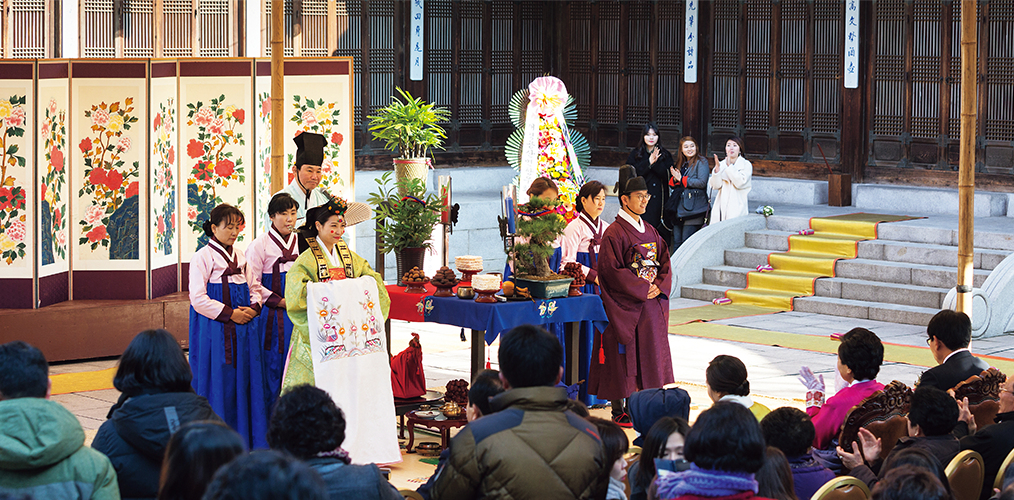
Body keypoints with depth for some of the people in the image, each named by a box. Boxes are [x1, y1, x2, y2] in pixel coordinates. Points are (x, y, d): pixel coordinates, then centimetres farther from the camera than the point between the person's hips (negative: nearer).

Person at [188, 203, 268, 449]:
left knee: (245, 380, 4)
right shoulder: (203, 257, -6)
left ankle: (246, 441, 10)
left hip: (244, 327, 6)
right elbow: (198, 299, -12)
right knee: (220, 382, -5)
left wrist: (254, 307, -2)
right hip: (215, 330, -6)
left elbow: (253, 288, 20)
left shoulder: (241, 256, 14)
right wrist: (230, 314, -14)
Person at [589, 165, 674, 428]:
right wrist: (642, 288, -17)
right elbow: (611, 270, -18)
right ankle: (618, 409, 4)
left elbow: (664, 261, 14)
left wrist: (659, 286, -5)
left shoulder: (650, 231, 12)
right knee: (623, 357, -3)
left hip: (651, 305, 7)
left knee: (648, 355, 11)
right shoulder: (614, 233, -11)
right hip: (624, 306, -7)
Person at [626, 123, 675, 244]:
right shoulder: (635, 155, 10)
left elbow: (667, 176, -1)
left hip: (660, 197, 1)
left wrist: (655, 162, -13)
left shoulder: (665, 155, 11)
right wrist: (649, 162, -11)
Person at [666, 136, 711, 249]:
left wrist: (681, 179, -9)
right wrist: (674, 179, -4)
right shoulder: (680, 163, 19)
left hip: (693, 208, -7)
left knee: (687, 241, -9)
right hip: (678, 207, 7)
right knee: (676, 241, 5)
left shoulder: (701, 162, -3)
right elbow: (672, 184, 20)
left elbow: (702, 182, -15)